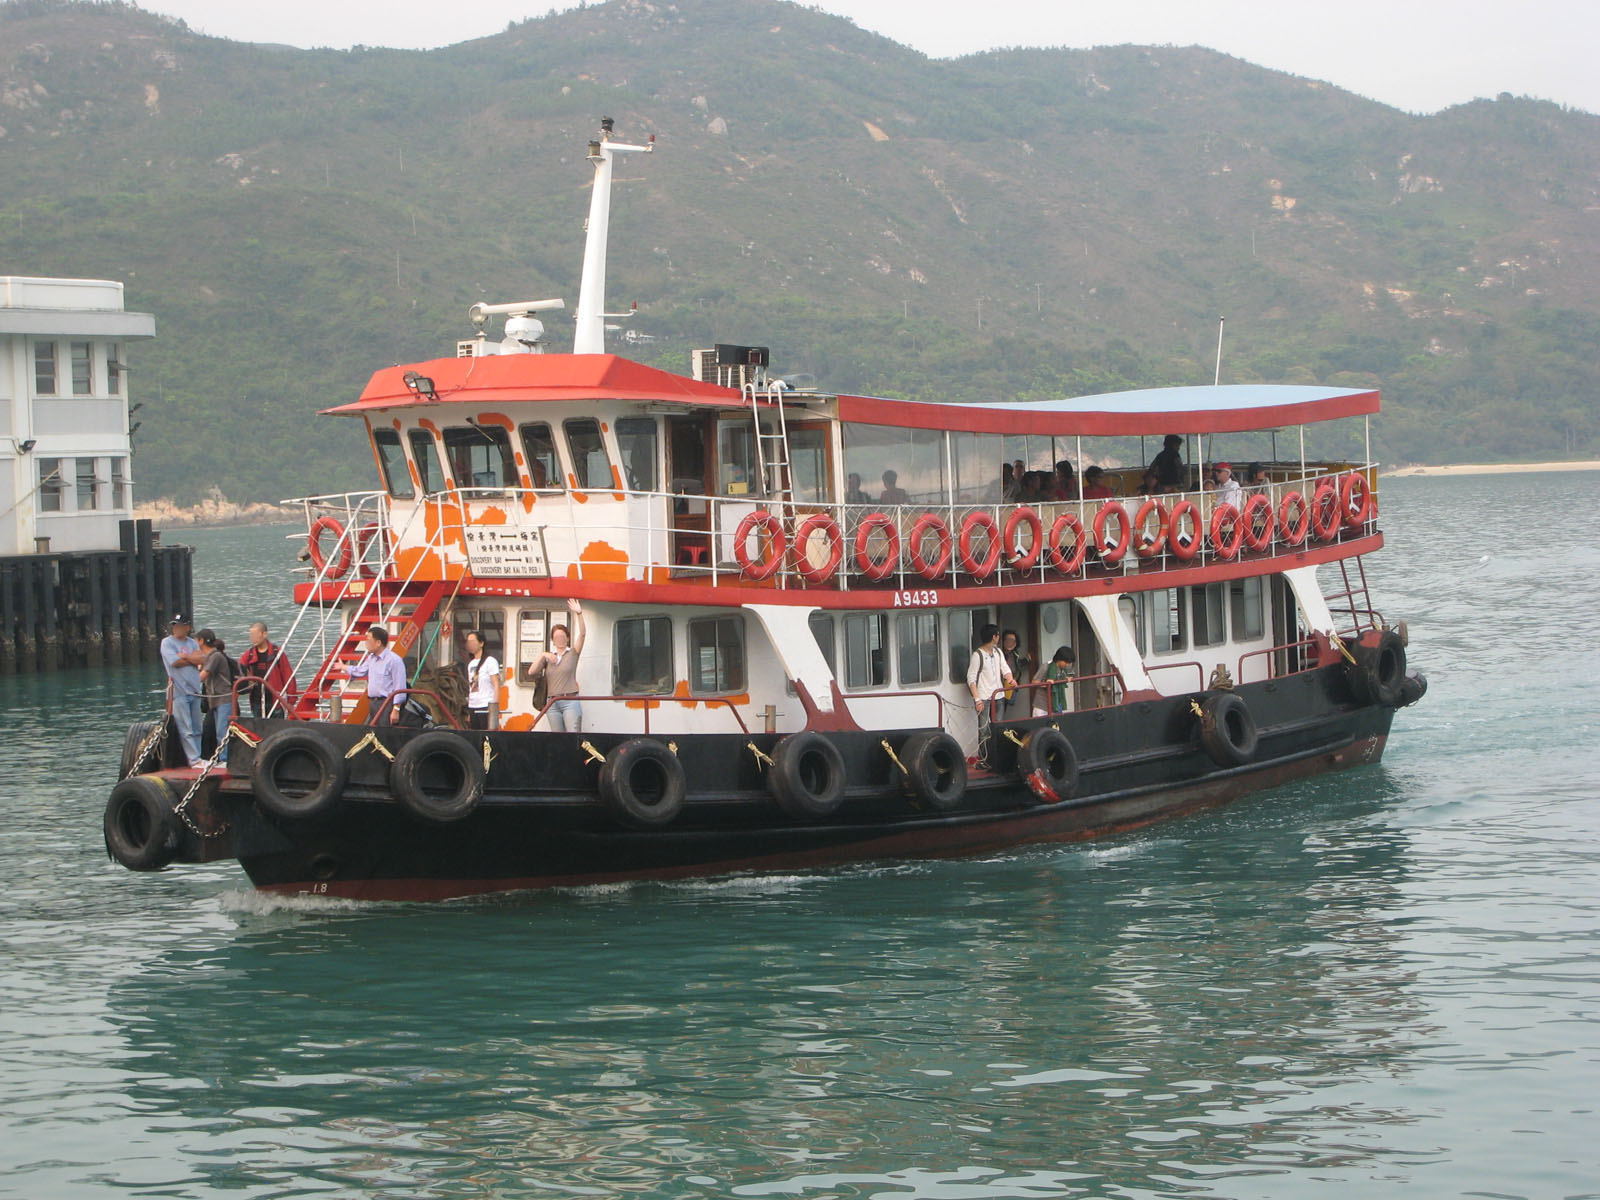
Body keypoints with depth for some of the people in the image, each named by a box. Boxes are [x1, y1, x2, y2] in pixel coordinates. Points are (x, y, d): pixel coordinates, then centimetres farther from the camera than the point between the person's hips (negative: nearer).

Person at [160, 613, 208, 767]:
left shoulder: (192, 643, 15)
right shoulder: (167, 642, 1)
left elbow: (202, 660, 1)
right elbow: (175, 662, -12)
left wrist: (185, 656, -10)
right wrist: (194, 658, -1)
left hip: (195, 690, 5)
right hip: (179, 690, -5)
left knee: (196, 729, 7)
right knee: (185, 729, -7)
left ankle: (197, 758, 11)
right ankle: (194, 759, -8)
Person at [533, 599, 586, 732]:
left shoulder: (572, 654, 5)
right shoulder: (548, 657, 16)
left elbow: (582, 634, -9)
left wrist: (579, 614, -21)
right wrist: (542, 656, -7)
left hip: (570, 701, -4)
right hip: (553, 703, 4)